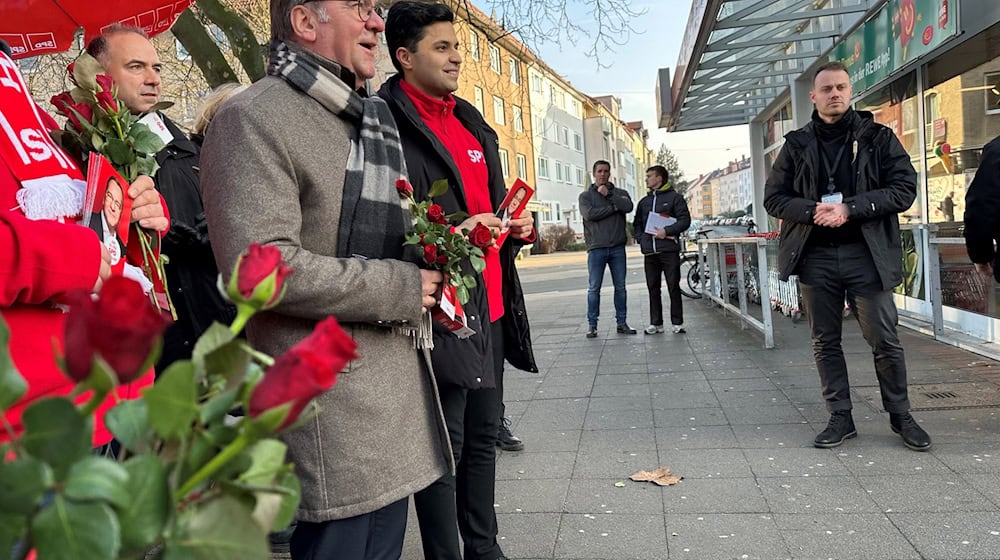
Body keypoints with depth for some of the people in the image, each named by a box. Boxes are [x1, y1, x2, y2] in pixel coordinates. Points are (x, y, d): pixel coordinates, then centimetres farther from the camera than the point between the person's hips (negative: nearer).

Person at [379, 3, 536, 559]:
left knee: (483, 436, 17)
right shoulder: (388, 121, -9)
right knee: (445, 447, 0)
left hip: (488, 306, 9)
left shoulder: (472, 122, 18)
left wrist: (515, 226, 8)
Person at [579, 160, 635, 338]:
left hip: (618, 248, 2)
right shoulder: (586, 195, 8)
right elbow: (589, 214, -12)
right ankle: (592, 324, 6)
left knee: (620, 287, 7)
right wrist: (613, 207, -7)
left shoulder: (620, 193, 12)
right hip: (596, 248, -2)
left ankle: (622, 323, 15)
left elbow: (628, 206, -10)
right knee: (594, 288, -1)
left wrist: (608, 194, -8)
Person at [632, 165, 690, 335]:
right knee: (653, 288, 6)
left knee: (674, 287, -2)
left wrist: (667, 231, -16)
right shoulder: (644, 202, 19)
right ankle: (656, 323, 12)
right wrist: (641, 238, 3)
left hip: (669, 250, -5)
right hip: (649, 252, 5)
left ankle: (677, 323, 6)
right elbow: (636, 224, 22)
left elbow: (685, 220, -5)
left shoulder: (675, 197, 3)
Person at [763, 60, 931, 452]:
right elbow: (774, 197, 7)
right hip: (815, 255, 2)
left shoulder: (878, 138, 5)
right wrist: (814, 210, -11)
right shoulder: (798, 144, 9)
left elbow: (904, 189, -2)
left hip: (865, 253, -2)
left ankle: (900, 416, 20)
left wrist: (849, 208, -15)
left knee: (884, 339, 1)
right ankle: (840, 418, 19)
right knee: (825, 342, 7)